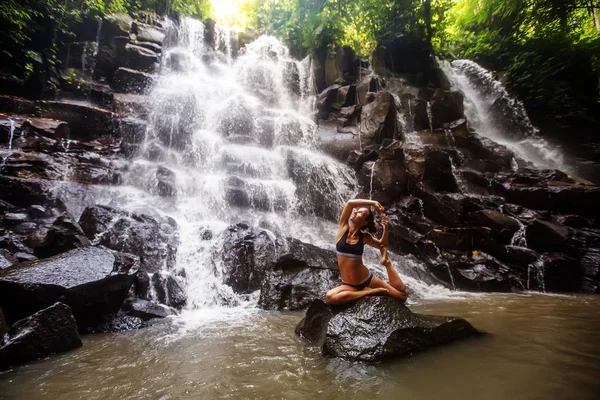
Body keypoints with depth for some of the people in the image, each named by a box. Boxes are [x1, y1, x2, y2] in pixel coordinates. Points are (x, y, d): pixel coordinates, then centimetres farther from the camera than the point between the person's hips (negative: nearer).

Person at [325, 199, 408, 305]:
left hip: (367, 279, 0)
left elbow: (382, 245, 16)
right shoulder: (343, 228, -5)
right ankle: (369, 291, -17)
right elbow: (350, 203, -18)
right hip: (349, 285, 0)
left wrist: (385, 228, -2)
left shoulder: (364, 237, -2)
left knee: (402, 294, -5)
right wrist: (373, 203, -12)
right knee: (330, 297, -34)